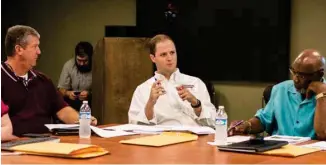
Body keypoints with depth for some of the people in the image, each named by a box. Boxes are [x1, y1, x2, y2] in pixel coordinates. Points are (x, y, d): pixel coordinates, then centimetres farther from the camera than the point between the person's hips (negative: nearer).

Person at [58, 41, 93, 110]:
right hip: (72, 101, 1)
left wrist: (89, 94, -29)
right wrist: (68, 93, -23)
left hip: (91, 102, -1)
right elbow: (61, 89, -1)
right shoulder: (68, 65, -5)